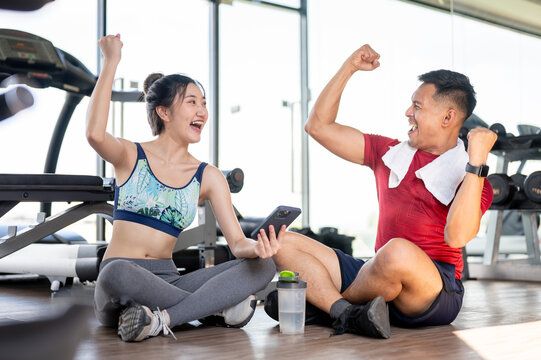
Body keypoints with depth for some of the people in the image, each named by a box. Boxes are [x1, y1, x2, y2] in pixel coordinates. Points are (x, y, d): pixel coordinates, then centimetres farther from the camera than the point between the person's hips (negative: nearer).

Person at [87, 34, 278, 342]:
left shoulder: (208, 177, 9)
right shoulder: (131, 156, 1)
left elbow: (237, 241, 1)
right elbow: (95, 133, -23)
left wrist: (257, 246, -24)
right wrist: (111, 62, -15)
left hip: (166, 283, 3)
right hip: (120, 291, -3)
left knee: (263, 265, -17)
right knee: (119, 273, -41)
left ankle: (161, 320, -29)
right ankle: (217, 307, -21)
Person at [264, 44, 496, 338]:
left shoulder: (470, 178, -2)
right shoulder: (390, 154, 15)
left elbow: (457, 236, -23)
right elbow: (318, 126, 17)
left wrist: (476, 162, -23)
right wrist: (349, 67, 13)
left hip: (436, 295, -6)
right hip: (381, 282, 6)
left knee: (398, 251, -41)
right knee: (282, 242, -4)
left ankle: (323, 303, -13)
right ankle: (346, 313, -29)